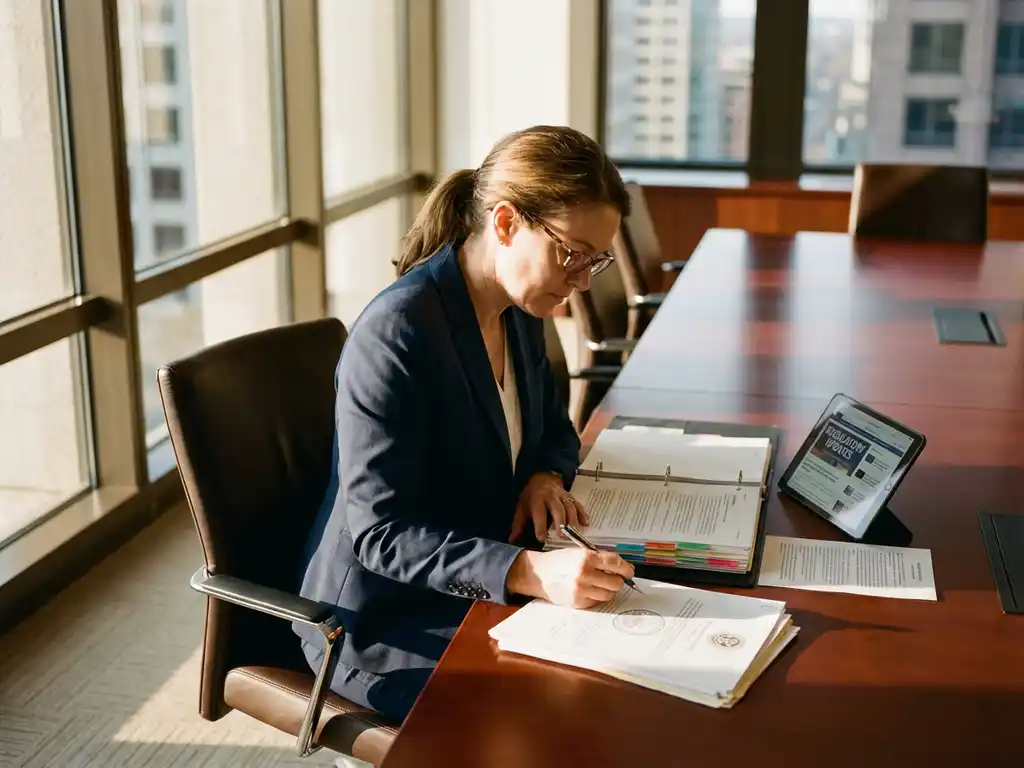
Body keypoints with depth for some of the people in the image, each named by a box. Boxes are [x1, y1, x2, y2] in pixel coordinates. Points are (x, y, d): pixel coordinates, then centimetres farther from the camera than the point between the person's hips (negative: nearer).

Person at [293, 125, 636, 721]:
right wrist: (532, 572, -36)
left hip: (484, 590, 8)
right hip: (386, 625, -7)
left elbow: (554, 428, 20)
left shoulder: (519, 312, 2)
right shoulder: (396, 335, -24)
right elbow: (378, 532, -25)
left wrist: (547, 476, -5)